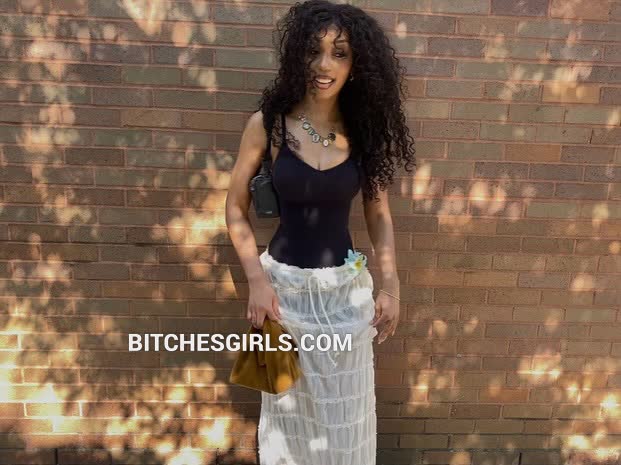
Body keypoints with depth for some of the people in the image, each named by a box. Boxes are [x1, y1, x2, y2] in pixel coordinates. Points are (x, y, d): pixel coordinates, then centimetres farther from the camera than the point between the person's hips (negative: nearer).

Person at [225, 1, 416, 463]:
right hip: (284, 283, -1)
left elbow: (379, 214, 4)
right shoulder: (268, 123, -9)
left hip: (346, 287, 2)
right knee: (288, 405, 17)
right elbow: (236, 208, -3)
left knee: (345, 411, 17)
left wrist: (391, 285, -4)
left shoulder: (363, 130, -3)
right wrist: (257, 280, -10)